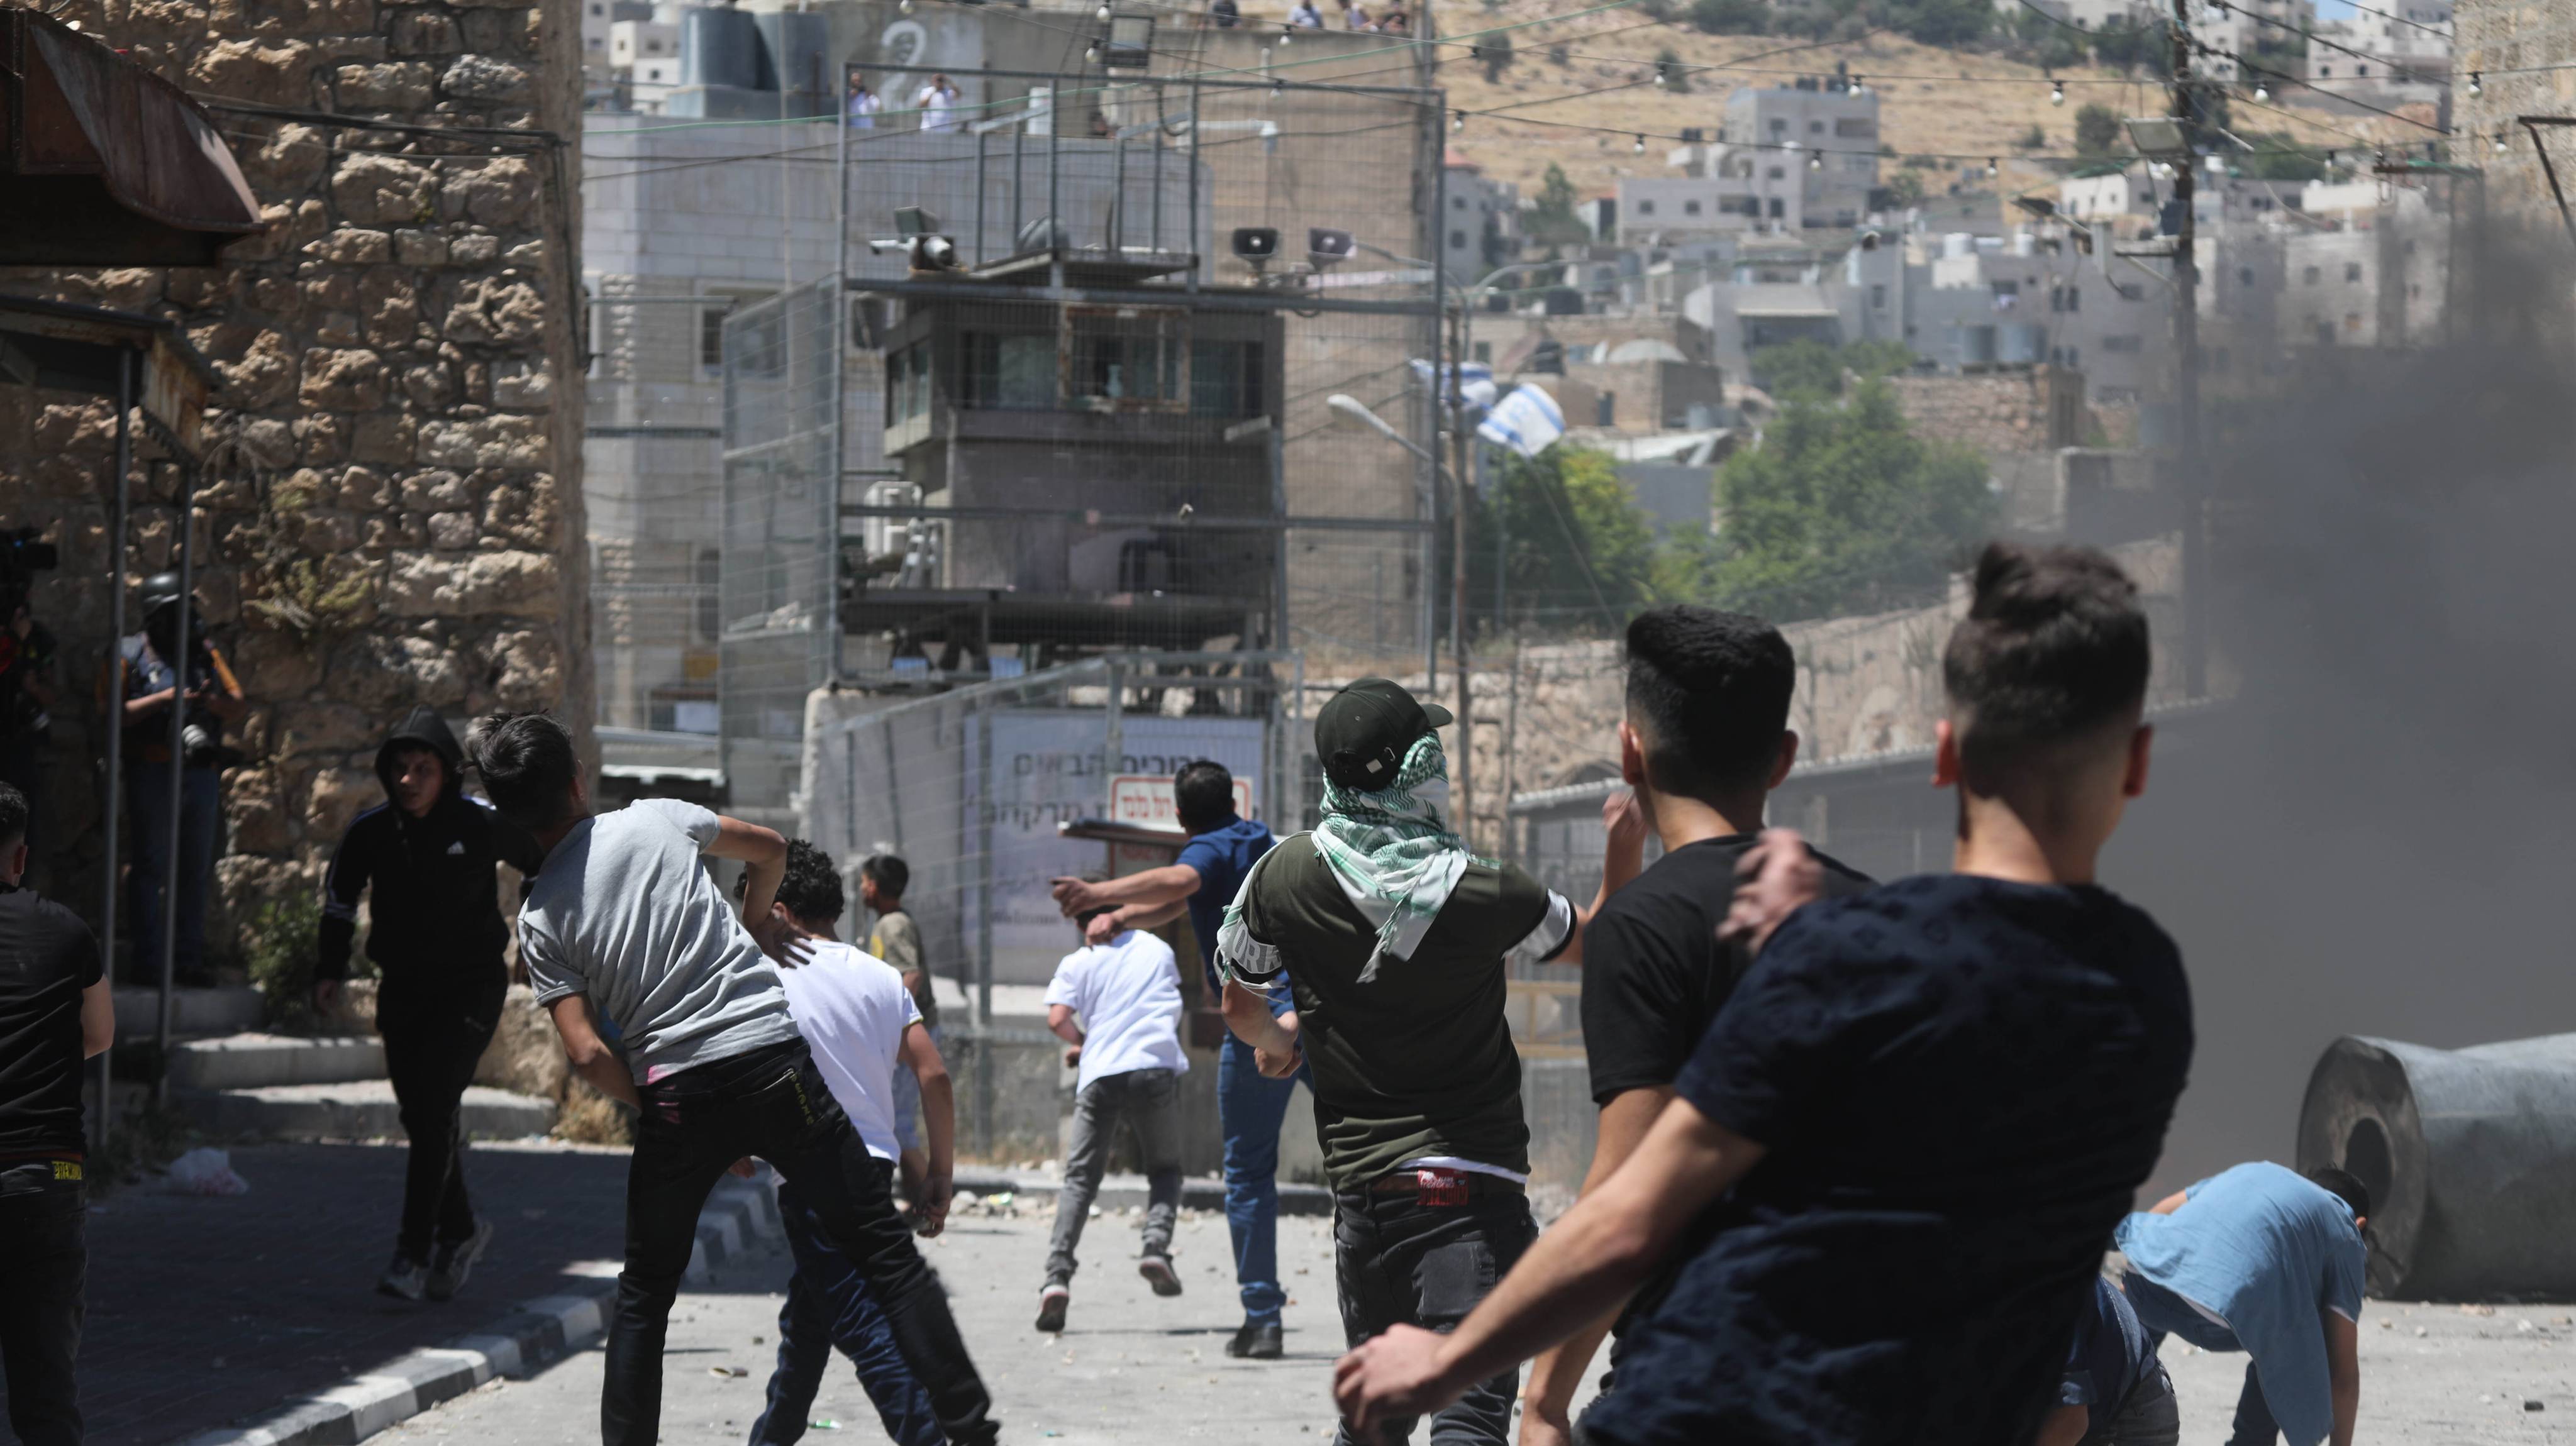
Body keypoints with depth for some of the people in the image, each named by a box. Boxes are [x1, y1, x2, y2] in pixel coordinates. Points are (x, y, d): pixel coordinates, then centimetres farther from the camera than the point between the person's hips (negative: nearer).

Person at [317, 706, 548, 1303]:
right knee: (422, 1118, 9)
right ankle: (459, 1231, 31)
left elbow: (545, 861, 6)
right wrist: (330, 970, 8)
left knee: (434, 1111, -17)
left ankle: (414, 1254, -17)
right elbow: (339, 896, 14)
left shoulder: (481, 825, -12)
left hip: (470, 990, -4)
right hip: (402, 990, 4)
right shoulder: (372, 830, -4)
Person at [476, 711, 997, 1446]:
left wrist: (656, 1109, 10)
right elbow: (771, 849, 22)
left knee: (644, 1295, 18)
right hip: (774, 1055, 0)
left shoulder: (540, 919, 3)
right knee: (885, 1253, 3)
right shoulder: (657, 820, 5)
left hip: (674, 1090, 0)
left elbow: (587, 1054, -6)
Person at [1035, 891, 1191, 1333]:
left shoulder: (1077, 965, 11)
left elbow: (1058, 1018, -4)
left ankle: (1058, 1276, -15)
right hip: (1157, 1066, 1)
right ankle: (1157, 1243, -11)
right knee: (1165, 1168, 16)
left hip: (1100, 1075, -1)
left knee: (1080, 1177, 2)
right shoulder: (1157, 949, 20)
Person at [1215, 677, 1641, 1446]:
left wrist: (1276, 1037, 35)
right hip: (1471, 1186, -4)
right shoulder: (1486, 895, -9)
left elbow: (1235, 1002, 15)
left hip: (1359, 1186, 4)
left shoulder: (1286, 877, -1)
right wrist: (1626, 855, 20)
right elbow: (1595, 943, 10)